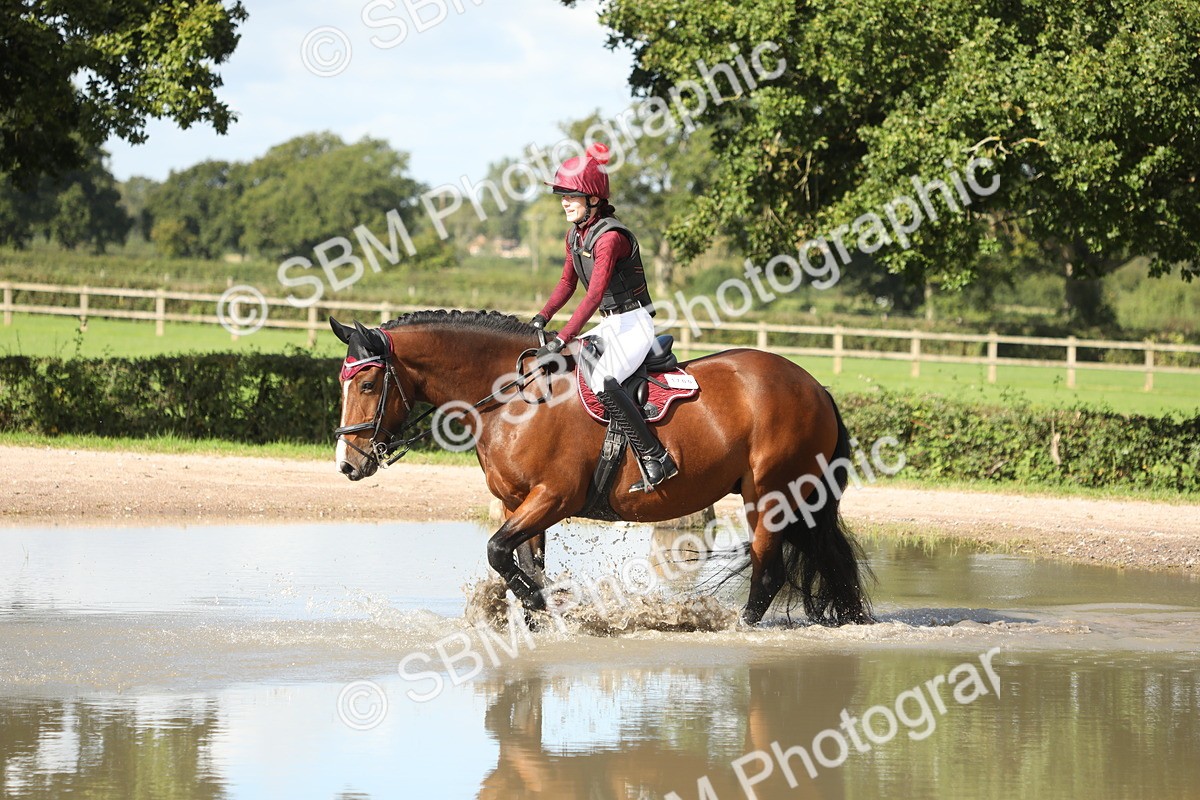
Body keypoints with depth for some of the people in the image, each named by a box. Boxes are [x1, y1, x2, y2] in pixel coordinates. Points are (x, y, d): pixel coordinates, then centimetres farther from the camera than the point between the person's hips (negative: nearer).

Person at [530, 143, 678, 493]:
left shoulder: (610, 236, -22)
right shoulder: (575, 235, 7)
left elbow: (594, 295, -30)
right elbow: (568, 282, 21)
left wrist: (562, 340, -35)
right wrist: (542, 318, 6)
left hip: (634, 324, -10)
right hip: (611, 326, 10)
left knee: (602, 381, -32)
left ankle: (655, 458, -31)